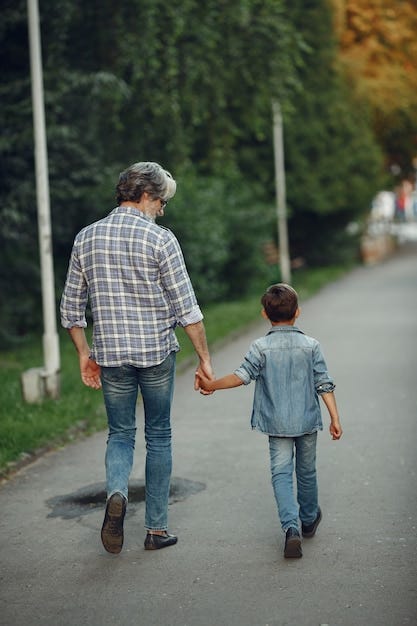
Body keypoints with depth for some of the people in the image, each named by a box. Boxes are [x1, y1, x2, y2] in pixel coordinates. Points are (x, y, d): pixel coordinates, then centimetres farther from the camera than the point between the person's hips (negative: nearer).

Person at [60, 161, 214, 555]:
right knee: (158, 437, 11)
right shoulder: (160, 239, -9)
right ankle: (156, 529, 15)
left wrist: (84, 353, 16)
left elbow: (71, 307, 7)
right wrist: (204, 358, -4)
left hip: (110, 356, 3)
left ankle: (116, 493, -15)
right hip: (157, 352, -2)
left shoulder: (86, 238, 3)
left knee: (120, 433, 15)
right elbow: (185, 307, -11)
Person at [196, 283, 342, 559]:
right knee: (307, 471, 19)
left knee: (281, 473, 0)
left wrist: (211, 384, -9)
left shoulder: (261, 347, -7)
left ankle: (291, 526, -18)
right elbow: (324, 384, -5)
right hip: (307, 421, 2)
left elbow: (242, 375, -15)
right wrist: (335, 417, -1)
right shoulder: (311, 346, -3)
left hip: (277, 423, -2)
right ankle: (309, 520, 37)